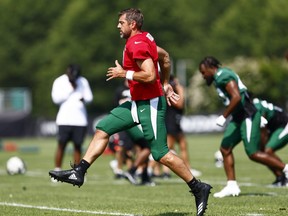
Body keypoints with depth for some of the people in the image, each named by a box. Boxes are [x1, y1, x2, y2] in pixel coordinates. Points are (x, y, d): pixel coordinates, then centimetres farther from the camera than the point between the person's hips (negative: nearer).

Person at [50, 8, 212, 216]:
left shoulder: (137, 44, -19)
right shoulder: (144, 38, 11)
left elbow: (150, 75, -28)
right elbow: (164, 57, 24)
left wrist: (123, 73, -15)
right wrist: (165, 84, 25)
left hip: (150, 105, -10)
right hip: (138, 103, 10)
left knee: (161, 154, -7)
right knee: (103, 129, 8)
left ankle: (199, 189, 1)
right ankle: (78, 172, 9)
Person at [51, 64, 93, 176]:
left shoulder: (83, 81, 8)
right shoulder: (59, 81, -1)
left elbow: (89, 97, 8)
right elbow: (56, 98, -11)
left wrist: (84, 99, -15)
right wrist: (70, 89, -12)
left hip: (80, 119, 2)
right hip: (64, 119, -2)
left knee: (78, 146, 2)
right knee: (61, 145, -4)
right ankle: (57, 171, 0)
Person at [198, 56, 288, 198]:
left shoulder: (223, 76, -14)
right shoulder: (219, 77, 16)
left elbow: (236, 97, -24)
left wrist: (224, 116, -19)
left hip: (247, 116, -10)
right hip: (238, 118, 10)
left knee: (253, 153, -11)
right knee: (225, 149, 7)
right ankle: (232, 186, 9)